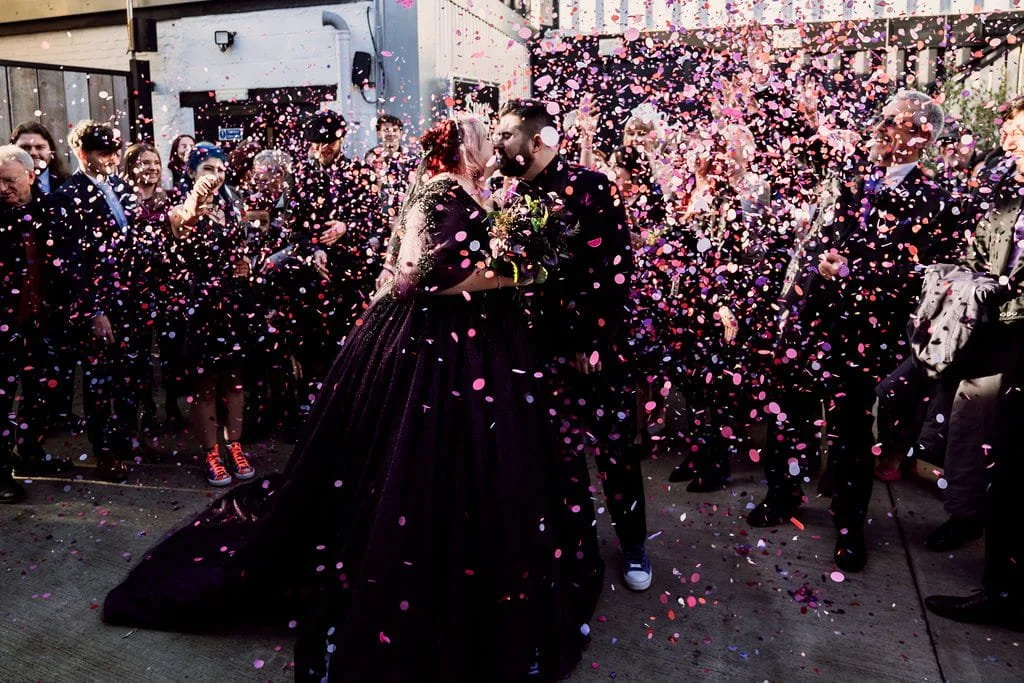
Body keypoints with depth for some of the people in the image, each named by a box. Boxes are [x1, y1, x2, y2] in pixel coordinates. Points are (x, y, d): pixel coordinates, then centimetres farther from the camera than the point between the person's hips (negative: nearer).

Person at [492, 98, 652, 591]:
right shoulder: (513, 197, 6)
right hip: (542, 345, 4)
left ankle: (632, 544, 27)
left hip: (598, 344, -4)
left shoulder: (592, 188, -9)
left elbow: (616, 269, -12)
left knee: (616, 447, 6)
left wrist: (597, 341, -15)